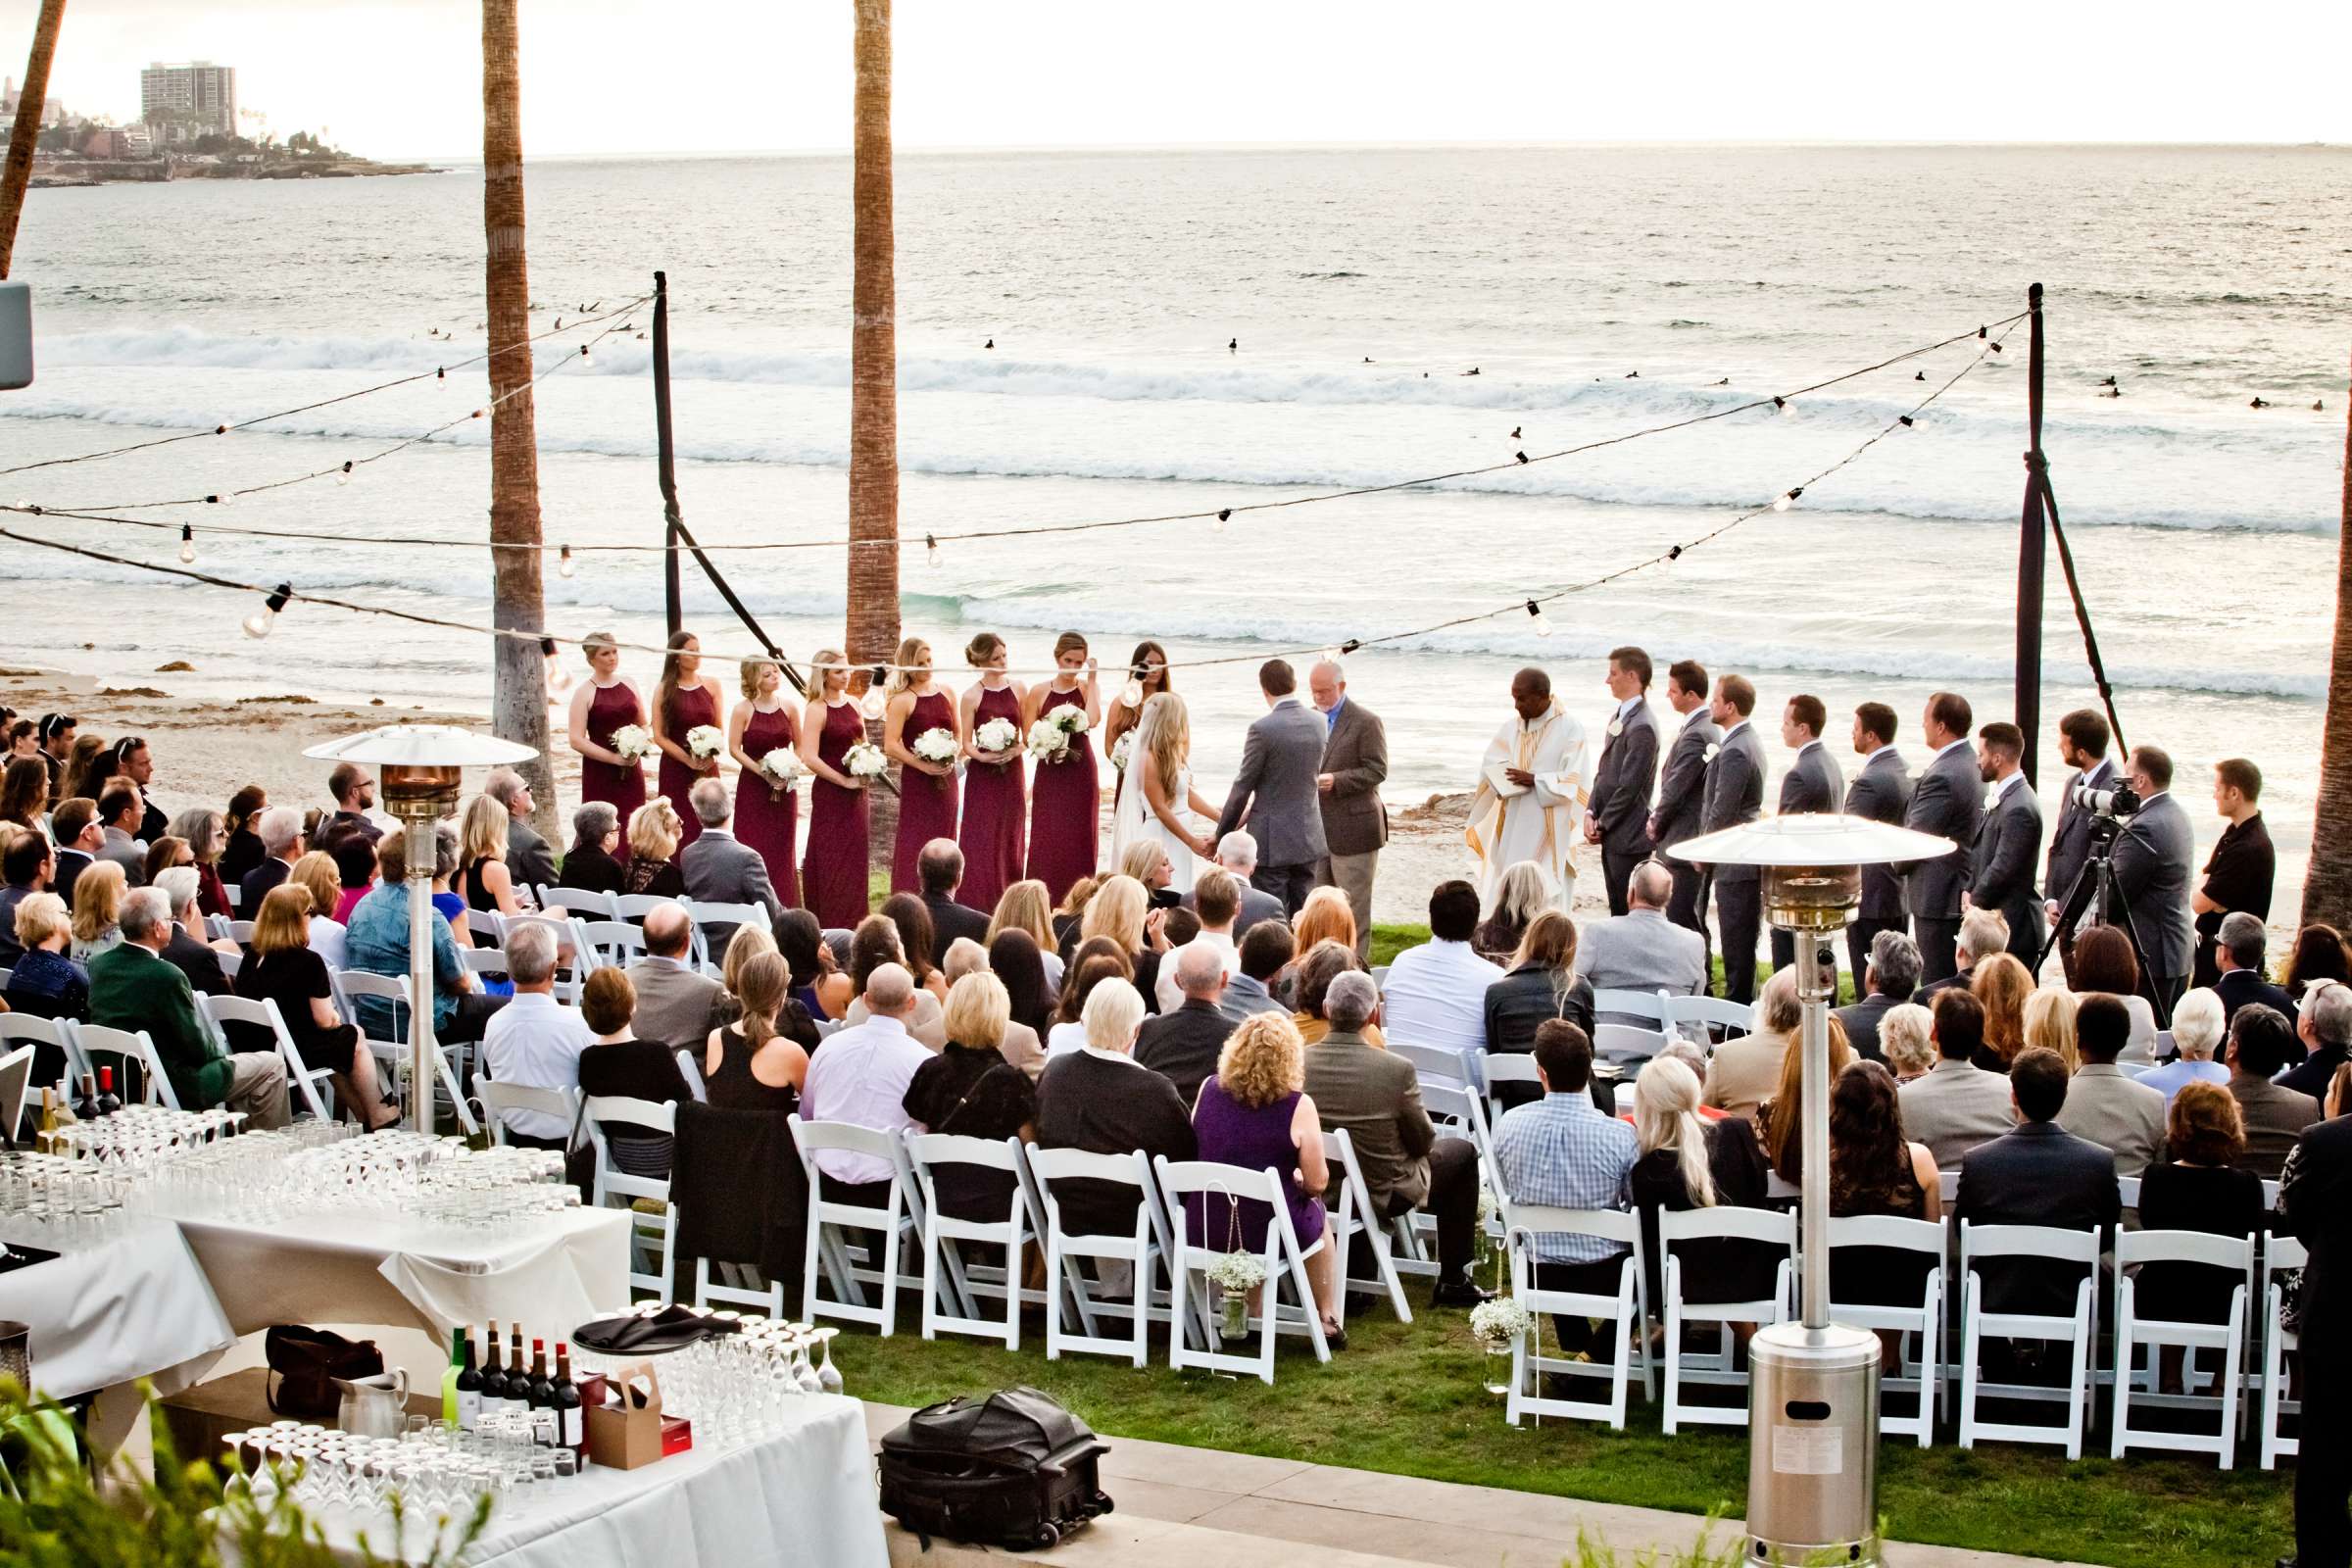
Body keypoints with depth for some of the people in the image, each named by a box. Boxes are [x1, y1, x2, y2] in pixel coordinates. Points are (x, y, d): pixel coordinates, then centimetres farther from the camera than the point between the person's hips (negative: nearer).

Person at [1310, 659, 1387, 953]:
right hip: (1316, 827, 6)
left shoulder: (1366, 722, -8)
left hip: (1353, 827, -6)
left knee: (1354, 906, 0)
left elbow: (1377, 771, -12)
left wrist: (1336, 781, -22)